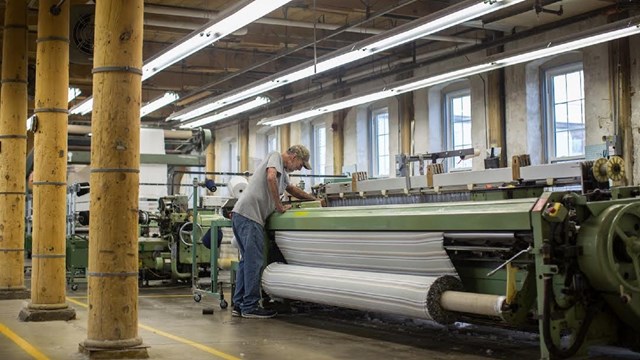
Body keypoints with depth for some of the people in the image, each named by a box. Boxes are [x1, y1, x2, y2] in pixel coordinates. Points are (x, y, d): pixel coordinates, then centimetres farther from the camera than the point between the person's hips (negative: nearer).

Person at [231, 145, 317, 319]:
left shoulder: (283, 171, 26)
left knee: (247, 260, 13)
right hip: (249, 215, -10)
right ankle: (250, 307, -4)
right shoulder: (275, 156, -1)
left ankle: (239, 305, 16)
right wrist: (279, 206, -12)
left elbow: (292, 189, 43)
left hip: (241, 215, 10)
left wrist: (313, 199, 43)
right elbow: (271, 177, -20)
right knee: (254, 262, -7)